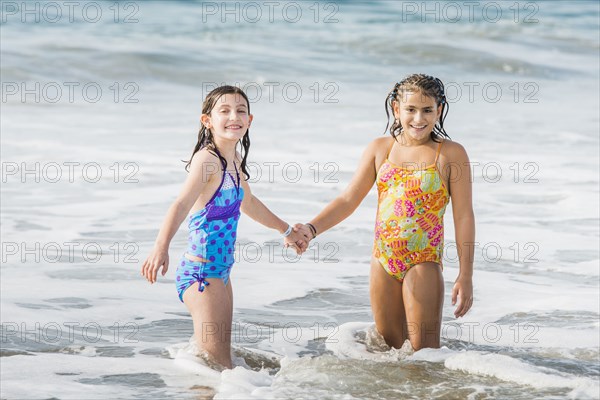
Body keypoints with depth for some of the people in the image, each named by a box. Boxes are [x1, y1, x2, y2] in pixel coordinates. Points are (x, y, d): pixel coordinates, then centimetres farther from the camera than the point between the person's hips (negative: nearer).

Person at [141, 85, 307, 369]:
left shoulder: (234, 159, 10)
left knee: (219, 359, 15)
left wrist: (286, 231, 44)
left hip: (220, 272, 9)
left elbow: (248, 203, 29)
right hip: (200, 272, -9)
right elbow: (182, 203, -33)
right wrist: (161, 248, -49)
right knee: (217, 365, -13)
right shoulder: (206, 159, -17)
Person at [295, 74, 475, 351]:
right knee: (388, 347, 12)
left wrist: (466, 276, -7)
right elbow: (348, 200, 7)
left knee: (424, 351, -9)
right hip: (383, 263, 4)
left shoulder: (451, 154, -4)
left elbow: (463, 216, -4)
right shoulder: (380, 149, 6)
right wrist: (312, 229, -9)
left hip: (424, 263, -4)